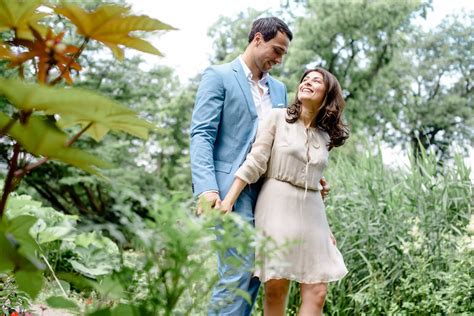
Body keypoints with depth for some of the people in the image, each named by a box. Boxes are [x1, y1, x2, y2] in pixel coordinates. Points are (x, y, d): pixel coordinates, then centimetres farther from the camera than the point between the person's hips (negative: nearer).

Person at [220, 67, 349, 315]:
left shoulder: (325, 136, 14)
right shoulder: (278, 117, 1)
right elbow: (254, 163, -5)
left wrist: (326, 227, 17)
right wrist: (228, 201, -14)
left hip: (311, 211, 5)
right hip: (278, 206, -4)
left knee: (317, 293, -3)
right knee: (276, 288, -3)